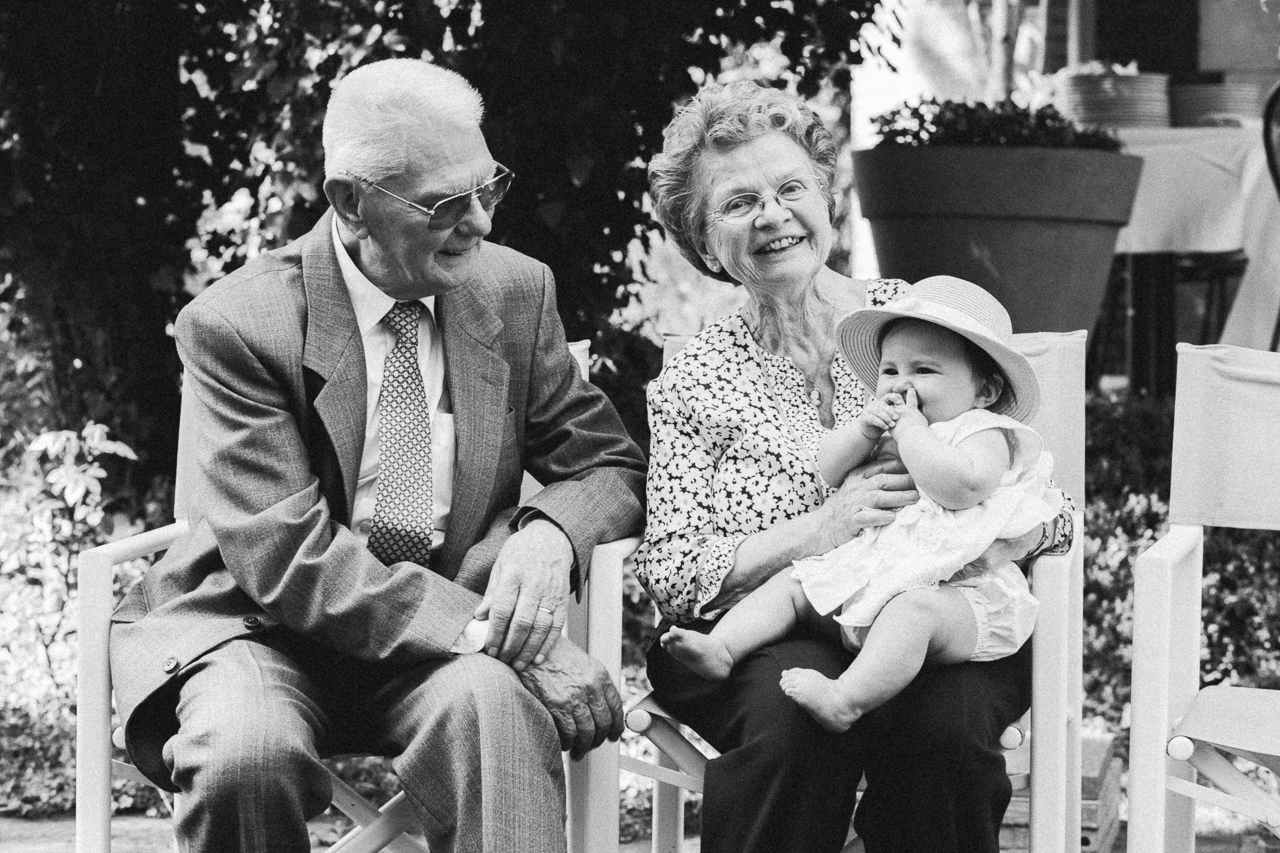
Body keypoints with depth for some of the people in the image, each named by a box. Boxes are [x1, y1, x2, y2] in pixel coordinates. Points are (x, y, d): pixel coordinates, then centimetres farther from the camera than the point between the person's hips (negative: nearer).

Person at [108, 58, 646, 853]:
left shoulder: (516, 292, 1)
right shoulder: (239, 325, -12)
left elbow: (612, 466, 9)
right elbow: (287, 558, -19)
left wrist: (550, 534, -16)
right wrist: (477, 624, -29)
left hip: (450, 637, 2)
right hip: (265, 631, -2)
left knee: (494, 702, -33)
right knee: (246, 754, -35)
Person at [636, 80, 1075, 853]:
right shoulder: (693, 382, 10)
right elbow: (671, 573, -3)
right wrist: (823, 528, -17)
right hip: (771, 636, 0)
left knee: (942, 713, -33)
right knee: (797, 698, -35)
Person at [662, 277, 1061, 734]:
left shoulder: (984, 434, -1)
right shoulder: (884, 432, 24)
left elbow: (962, 484, -22)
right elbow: (824, 471, 18)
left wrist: (911, 431, -13)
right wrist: (863, 431, 1)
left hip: (956, 591, -9)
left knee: (912, 610, -38)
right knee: (790, 584, 3)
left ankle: (845, 699, -55)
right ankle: (721, 649, -11)